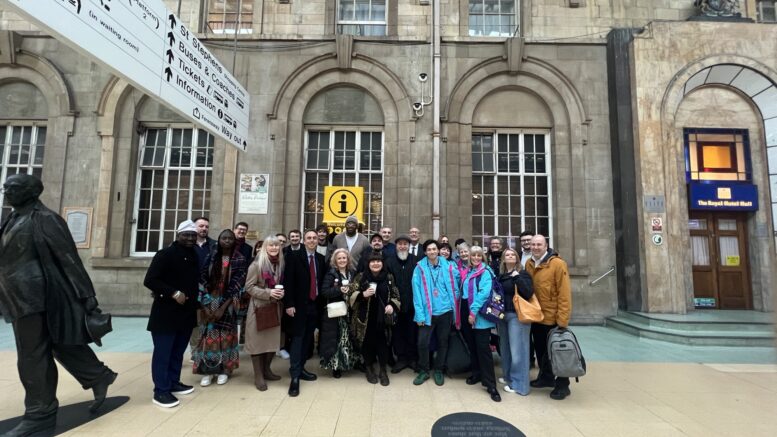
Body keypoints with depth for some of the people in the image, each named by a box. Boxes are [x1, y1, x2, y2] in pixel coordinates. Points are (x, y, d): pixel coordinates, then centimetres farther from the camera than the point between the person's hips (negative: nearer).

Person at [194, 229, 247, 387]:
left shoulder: (239, 259, -7)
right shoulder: (211, 256, 0)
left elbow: (237, 285, -11)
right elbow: (203, 279, -2)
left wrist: (223, 307, -14)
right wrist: (205, 305, -9)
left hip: (228, 303, -2)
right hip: (210, 301, 2)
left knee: (225, 335, 5)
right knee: (209, 335, 3)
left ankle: (224, 370, 20)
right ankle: (208, 370, 17)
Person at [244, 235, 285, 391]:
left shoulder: (280, 264, 6)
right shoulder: (257, 264, -12)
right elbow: (249, 287, -12)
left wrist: (281, 292, -3)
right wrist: (268, 293, -21)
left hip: (275, 307, 6)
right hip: (259, 307, -5)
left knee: (273, 339, 10)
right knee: (258, 340, 2)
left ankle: (266, 370, 28)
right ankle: (258, 376, 14)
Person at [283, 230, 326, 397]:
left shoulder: (321, 258, 7)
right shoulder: (293, 256, -7)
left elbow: (322, 281, 9)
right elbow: (288, 281, -11)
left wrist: (322, 302, 2)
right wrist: (289, 304, -15)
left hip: (315, 305, 5)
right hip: (300, 305, -4)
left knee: (307, 339, 12)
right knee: (298, 338, -1)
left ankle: (301, 369, 25)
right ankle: (294, 376, 4)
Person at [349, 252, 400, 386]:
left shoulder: (389, 277, 2)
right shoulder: (360, 277, -3)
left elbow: (395, 295, 9)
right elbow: (351, 294, -3)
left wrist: (392, 305, -10)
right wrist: (363, 294, -20)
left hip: (383, 318, 1)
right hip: (365, 318, -1)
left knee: (383, 344, 4)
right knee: (367, 343, 8)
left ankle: (383, 370, 25)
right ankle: (369, 368, 31)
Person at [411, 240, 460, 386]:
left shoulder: (448, 267, -2)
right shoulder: (420, 268, -8)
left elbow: (455, 285, 8)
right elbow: (417, 292, -9)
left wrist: (454, 301, 2)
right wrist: (420, 314, -12)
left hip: (445, 311, 2)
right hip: (427, 312, -1)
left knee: (442, 342, 14)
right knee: (422, 343, 0)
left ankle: (439, 370, 32)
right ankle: (423, 370, 23)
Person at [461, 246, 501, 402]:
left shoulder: (486, 272, -8)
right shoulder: (467, 272, 12)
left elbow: (484, 293, -18)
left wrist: (474, 311, -21)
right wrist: (466, 312, 10)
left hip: (480, 316, -6)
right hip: (467, 313, 6)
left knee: (483, 348, -6)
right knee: (472, 346, 14)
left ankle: (490, 385, 0)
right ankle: (476, 373, 30)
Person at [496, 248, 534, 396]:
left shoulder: (523, 274, -6)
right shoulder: (500, 275, 9)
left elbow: (528, 293, -19)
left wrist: (517, 277, -21)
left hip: (517, 315, -6)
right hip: (502, 315, 6)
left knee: (517, 350, -1)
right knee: (505, 348, 15)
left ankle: (519, 384, 11)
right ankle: (508, 377, 31)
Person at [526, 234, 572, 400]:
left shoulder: (558, 264, -17)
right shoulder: (528, 264, 2)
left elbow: (564, 293, -18)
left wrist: (562, 319, -19)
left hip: (552, 318, -6)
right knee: (540, 350, 19)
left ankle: (562, 385, 24)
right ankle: (546, 377, 37)